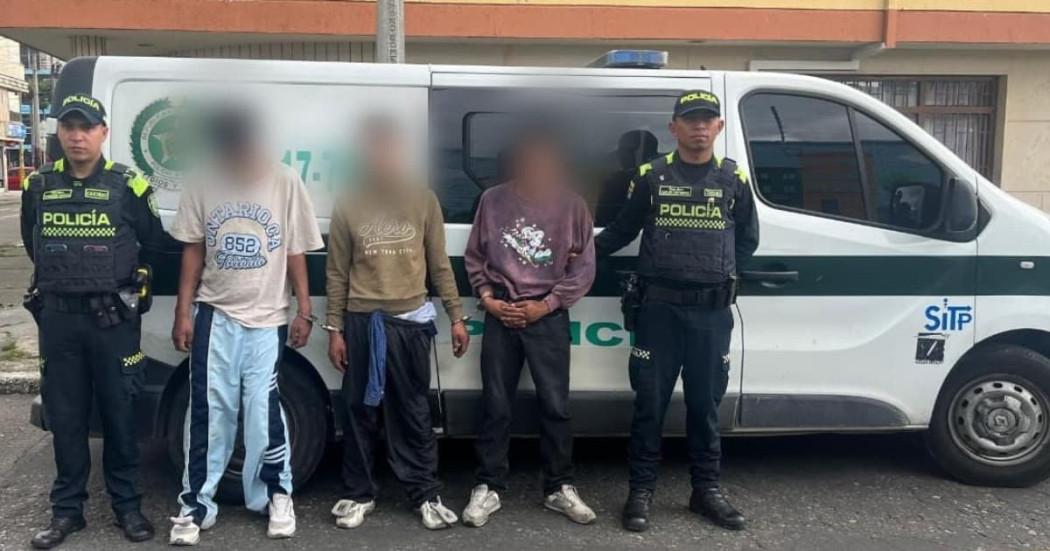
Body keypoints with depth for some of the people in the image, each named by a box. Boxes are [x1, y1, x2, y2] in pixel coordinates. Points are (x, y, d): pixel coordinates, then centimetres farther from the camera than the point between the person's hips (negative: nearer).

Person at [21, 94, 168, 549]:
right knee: (65, 416, 9)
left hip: (113, 317, -3)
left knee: (119, 413, 5)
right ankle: (67, 509, 21)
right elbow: (32, 244, 20)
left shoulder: (126, 185, -4)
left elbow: (155, 243, 5)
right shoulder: (39, 185, 6)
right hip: (58, 317, 3)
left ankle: (127, 505, 18)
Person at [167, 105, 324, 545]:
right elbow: (193, 251, 5)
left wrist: (304, 311, -2)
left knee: (263, 412, 2)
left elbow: (295, 253, -1)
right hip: (215, 315, 2)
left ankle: (275, 495, 21)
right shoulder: (203, 184, 0)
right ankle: (196, 504, 15)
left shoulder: (285, 182, -5)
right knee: (210, 412, 4)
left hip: (267, 318, -1)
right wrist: (183, 312, 2)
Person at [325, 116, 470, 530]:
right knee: (361, 412, 8)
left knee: (414, 412, 7)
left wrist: (456, 317, 3)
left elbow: (439, 264, 7)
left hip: (410, 320, 0)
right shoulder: (348, 205, 2)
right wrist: (334, 329, 0)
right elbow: (337, 273, 4)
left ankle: (426, 495, 17)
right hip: (362, 321, 0)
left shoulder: (423, 199, 4)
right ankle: (358, 495, 22)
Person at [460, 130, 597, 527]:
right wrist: (487, 298, -2)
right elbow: (474, 256, 9)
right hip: (501, 315, 1)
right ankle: (488, 489, 17)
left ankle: (560, 488, 19)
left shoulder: (572, 205, 0)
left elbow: (584, 265, 0)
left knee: (555, 405, 4)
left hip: (548, 316, -1)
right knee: (495, 406, 6)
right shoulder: (493, 200, 3)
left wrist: (547, 304, -7)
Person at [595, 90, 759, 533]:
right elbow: (622, 230, 9)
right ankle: (641, 491, 13)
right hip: (659, 306, -1)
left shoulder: (733, 179, 7)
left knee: (705, 403, 10)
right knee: (650, 402, 2)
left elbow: (747, 239, 17)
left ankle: (706, 490, 23)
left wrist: (719, 269, 8)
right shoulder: (651, 176, 3)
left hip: (712, 311, 2)